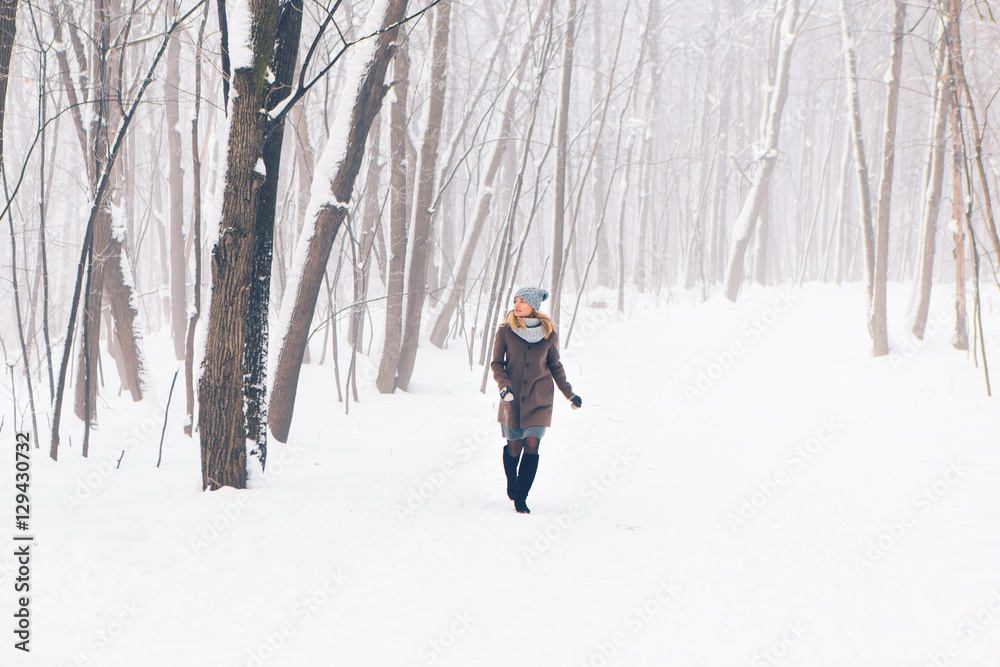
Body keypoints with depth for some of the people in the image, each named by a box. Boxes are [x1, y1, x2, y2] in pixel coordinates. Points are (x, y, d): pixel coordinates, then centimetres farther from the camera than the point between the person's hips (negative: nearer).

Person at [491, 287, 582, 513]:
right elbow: (496, 363, 2)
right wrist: (504, 385, -16)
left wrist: (570, 394, 10)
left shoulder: (549, 334, 0)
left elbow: (555, 366, 11)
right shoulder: (505, 331, -3)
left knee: (532, 446, -9)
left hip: (539, 399, 0)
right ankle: (511, 484, 36)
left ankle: (521, 498, 1)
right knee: (514, 447, 5)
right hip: (512, 399, 0)